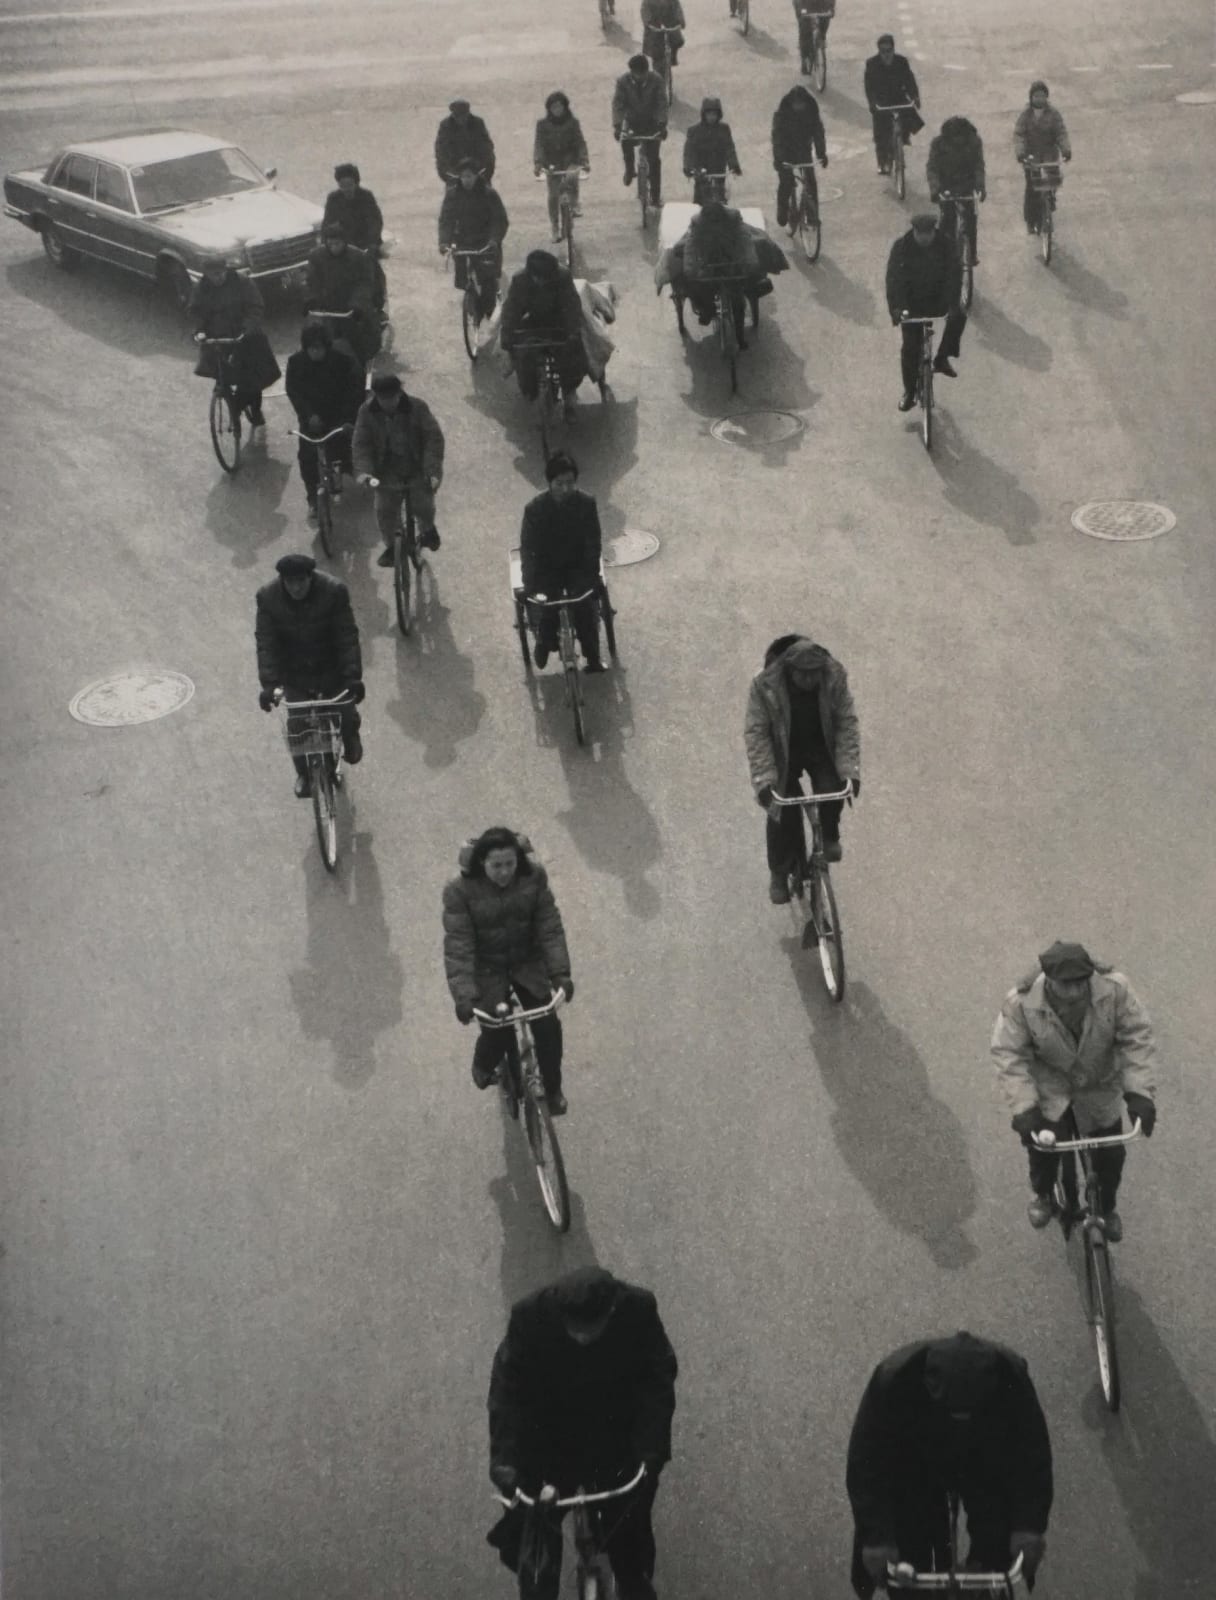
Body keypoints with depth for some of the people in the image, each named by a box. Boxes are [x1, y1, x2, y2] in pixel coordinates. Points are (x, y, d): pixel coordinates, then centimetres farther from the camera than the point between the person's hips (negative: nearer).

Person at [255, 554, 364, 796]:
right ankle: (303, 774, 22)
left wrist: (353, 677, -24)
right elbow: (265, 643, -17)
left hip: (331, 668, 0)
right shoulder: (268, 597, -20)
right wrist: (268, 683, -25)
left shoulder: (334, 591, -23)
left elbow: (347, 637, -19)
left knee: (346, 716, 4)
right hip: (293, 673, 1)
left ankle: (351, 740, 41)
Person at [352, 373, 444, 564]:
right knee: (384, 511, -3)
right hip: (388, 470, 1)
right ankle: (391, 546, 22)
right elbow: (361, 443, -8)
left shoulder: (417, 407, -15)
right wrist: (363, 470, -24)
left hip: (418, 469, -1)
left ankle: (427, 530, 29)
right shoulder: (367, 411, -10)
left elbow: (434, 438, -14)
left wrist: (433, 470, -22)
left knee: (422, 506, -6)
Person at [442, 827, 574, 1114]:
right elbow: (458, 945, -25)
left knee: (548, 1027, -6)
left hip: (528, 963, 2)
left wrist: (561, 972, -23)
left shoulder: (533, 876, -18)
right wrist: (463, 995, -33)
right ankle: (483, 1067, 34)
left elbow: (550, 927, -15)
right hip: (487, 970, -2)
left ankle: (552, 1089, 21)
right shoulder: (460, 890, -25)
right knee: (495, 1034, -5)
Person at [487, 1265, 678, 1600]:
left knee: (629, 1535, 9)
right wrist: (506, 1457, -26)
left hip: (617, 1440, 1)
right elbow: (509, 1387, -19)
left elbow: (657, 1382, -16)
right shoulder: (530, 1315, -26)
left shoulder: (639, 1310, -24)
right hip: (549, 1443, 0)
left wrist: (650, 1450, -25)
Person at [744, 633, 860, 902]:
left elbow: (848, 724, -16)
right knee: (783, 814, -6)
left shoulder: (835, 676, -23)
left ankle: (829, 836, 10)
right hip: (783, 751, -1)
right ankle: (779, 874, 17)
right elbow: (755, 733, -22)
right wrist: (763, 780, -28)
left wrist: (850, 770, -23)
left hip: (821, 748, 1)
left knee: (832, 791, -22)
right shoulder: (765, 684, -28)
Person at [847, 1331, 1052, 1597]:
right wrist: (877, 1536, -32)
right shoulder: (893, 1379, -40)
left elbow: (1033, 1455, -20)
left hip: (988, 1464, 1)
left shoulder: (1011, 1378, -35)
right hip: (913, 1465, -1)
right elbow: (866, 1463, -30)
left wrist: (1030, 1525, -25)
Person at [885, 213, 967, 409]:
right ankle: (909, 392, 10)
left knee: (958, 316, -28)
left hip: (938, 298, 1)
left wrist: (952, 303, -31)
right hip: (912, 301, -1)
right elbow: (893, 278, -19)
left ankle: (942, 359, -10)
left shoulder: (945, 245, -15)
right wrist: (896, 308, -32)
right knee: (910, 347, -6)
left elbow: (954, 275, -17)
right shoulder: (902, 246, -17)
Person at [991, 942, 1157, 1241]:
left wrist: (1139, 1093, -26)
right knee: (1043, 1145, -11)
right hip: (1049, 1086, -1)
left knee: (1110, 1154, 6)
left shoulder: (1114, 988, -29)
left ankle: (1106, 1208, 40)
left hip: (1100, 1085, 1)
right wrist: (1024, 1108, -28)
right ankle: (1042, 1195, 26)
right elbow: (1009, 1054, -22)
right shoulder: (1022, 1002, -31)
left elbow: (1137, 1039, -20)